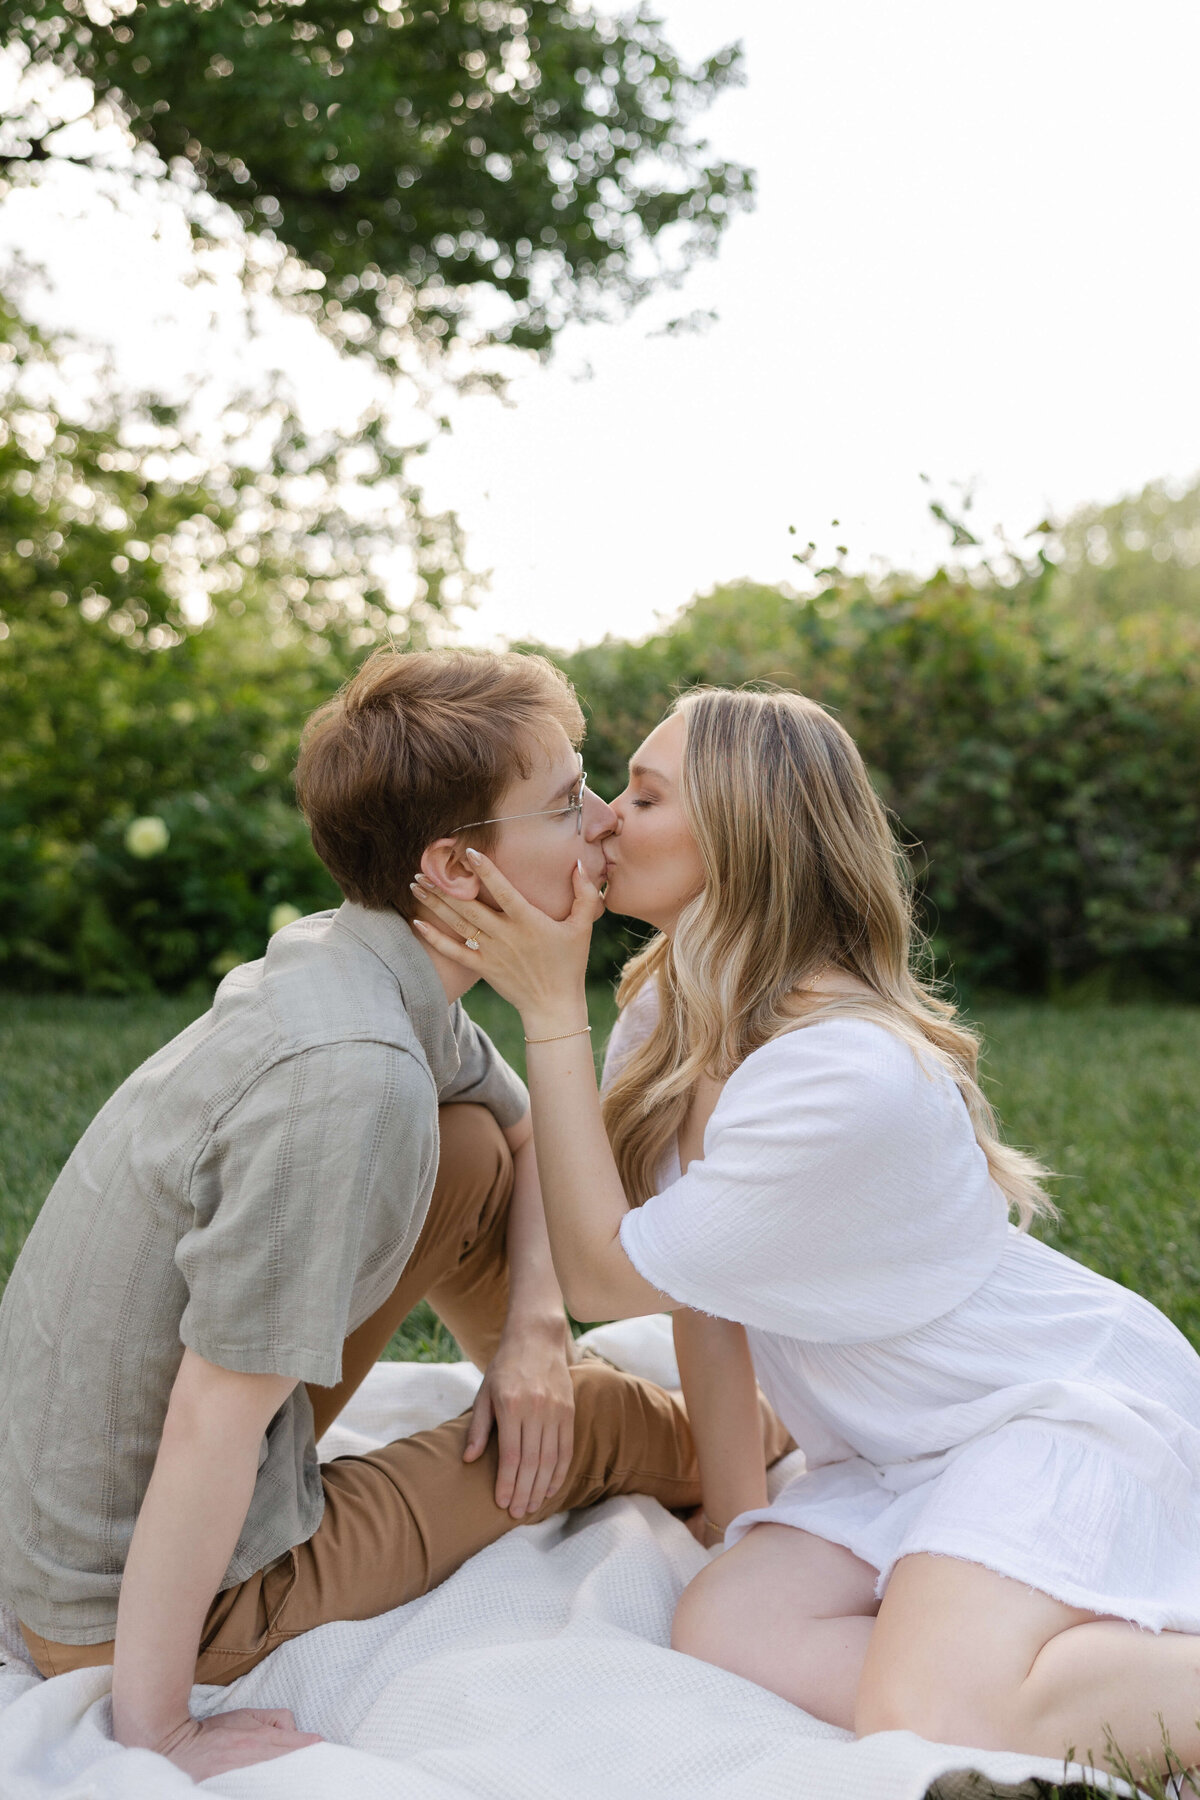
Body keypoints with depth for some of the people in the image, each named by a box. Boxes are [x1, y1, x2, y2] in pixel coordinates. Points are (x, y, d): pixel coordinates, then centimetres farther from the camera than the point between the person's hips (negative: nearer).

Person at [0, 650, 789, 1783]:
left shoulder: (349, 961, -5)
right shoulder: (353, 1075, -32)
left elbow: (530, 1132, 13)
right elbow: (211, 1418, -30)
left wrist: (532, 1319, 0)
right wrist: (153, 1737, -22)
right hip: (132, 1601, -7)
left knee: (475, 1154, 4)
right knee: (592, 1414, 8)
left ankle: (545, 1382, 27)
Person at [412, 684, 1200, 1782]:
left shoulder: (850, 1074, -30)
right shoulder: (669, 1014, -1)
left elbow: (606, 1277, -22)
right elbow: (700, 1283, 4)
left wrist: (552, 1010, -23)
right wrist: (735, 1494, 3)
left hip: (1067, 1402, -8)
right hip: (901, 1442, 8)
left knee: (924, 1723, -27)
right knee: (723, 1630, -15)